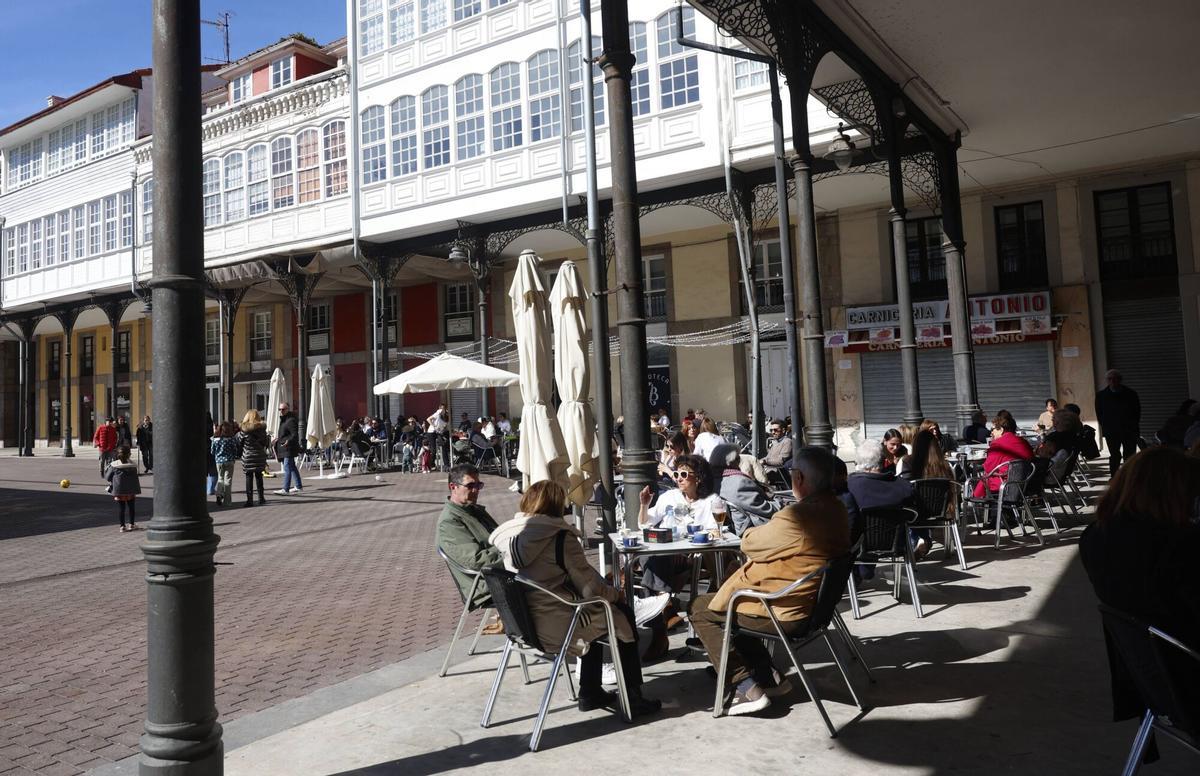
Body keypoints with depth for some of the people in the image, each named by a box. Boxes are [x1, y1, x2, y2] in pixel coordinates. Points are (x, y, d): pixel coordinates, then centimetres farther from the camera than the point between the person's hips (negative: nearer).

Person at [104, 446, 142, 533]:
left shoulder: (114, 465, -8)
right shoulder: (132, 465, -6)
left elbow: (107, 477, 0)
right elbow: (135, 479, 2)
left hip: (118, 490, -1)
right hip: (130, 490, 1)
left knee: (120, 507, 5)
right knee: (131, 507, 13)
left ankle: (122, 526, 5)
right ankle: (132, 524, 19)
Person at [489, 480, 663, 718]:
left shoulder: (503, 536, 3)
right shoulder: (560, 536, -17)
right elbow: (589, 586, -14)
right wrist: (615, 593, 7)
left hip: (521, 624, 7)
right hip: (555, 625, -7)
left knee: (595, 610, 29)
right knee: (622, 614, 15)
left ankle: (590, 693, 34)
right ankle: (633, 698, 20)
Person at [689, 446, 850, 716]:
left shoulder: (796, 517, -30)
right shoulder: (836, 509, 1)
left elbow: (749, 544, -13)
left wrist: (751, 532, 7)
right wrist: (765, 534, 0)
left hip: (785, 612, -9)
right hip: (814, 601, 9)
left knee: (701, 609, 7)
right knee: (732, 605, 25)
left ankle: (746, 687, 4)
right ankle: (768, 676, 23)